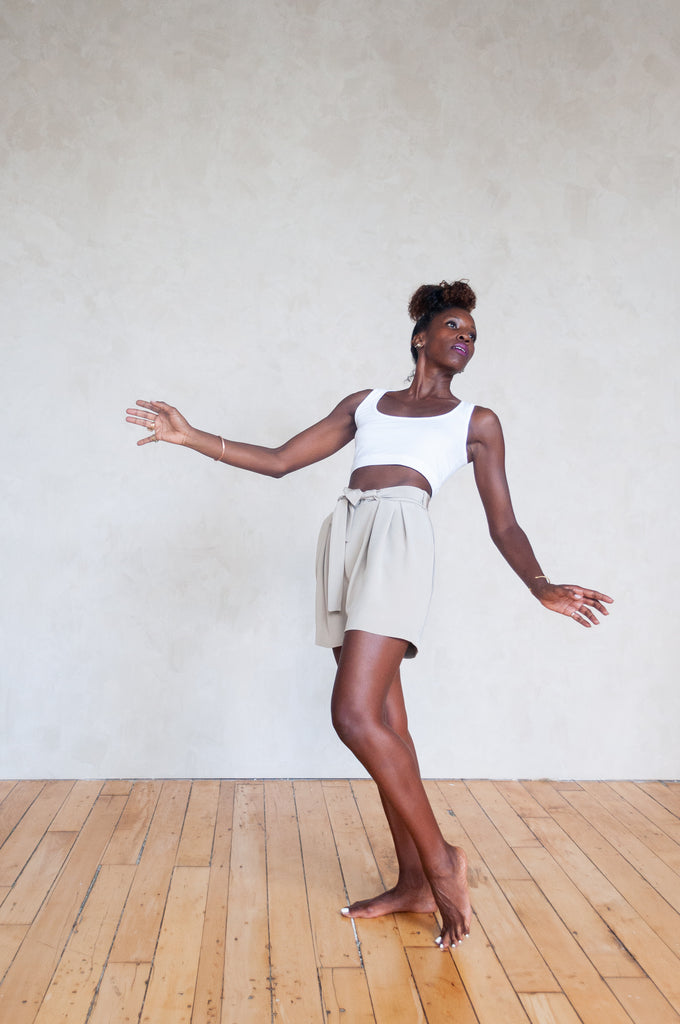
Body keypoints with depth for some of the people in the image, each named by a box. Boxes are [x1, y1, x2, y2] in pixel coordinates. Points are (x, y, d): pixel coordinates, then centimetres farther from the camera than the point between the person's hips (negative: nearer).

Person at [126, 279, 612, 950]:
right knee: (384, 723, 6)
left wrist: (542, 587, -8)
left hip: (399, 536, -4)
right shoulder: (364, 405, 24)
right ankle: (414, 883, 17)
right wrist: (191, 437, 14)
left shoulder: (476, 422, 16)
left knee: (356, 715, -18)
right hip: (345, 536, 5)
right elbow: (278, 461, 21)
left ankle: (441, 860, 0)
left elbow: (503, 524, 11)